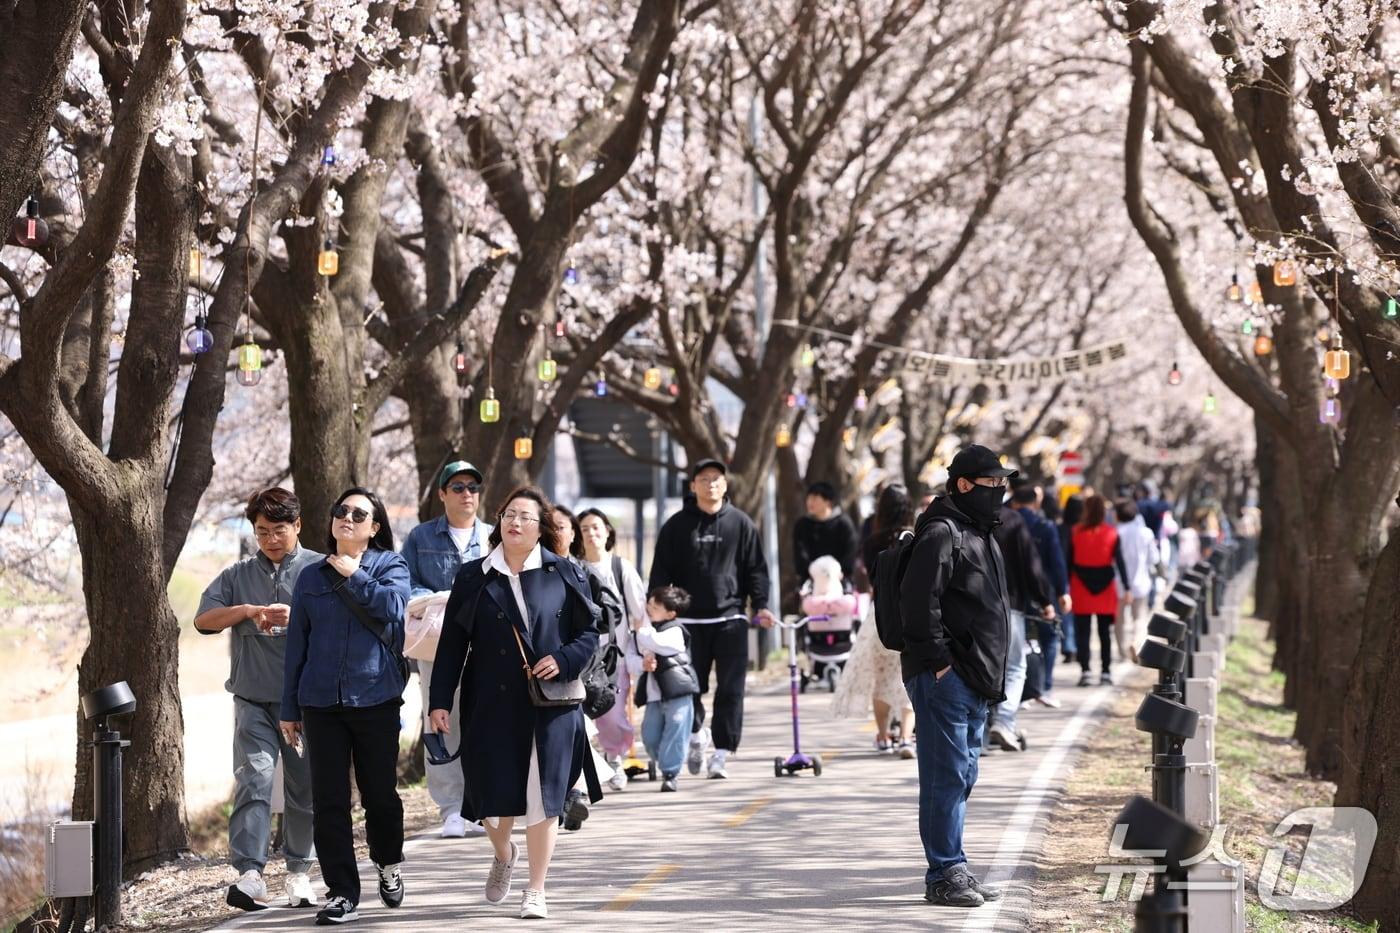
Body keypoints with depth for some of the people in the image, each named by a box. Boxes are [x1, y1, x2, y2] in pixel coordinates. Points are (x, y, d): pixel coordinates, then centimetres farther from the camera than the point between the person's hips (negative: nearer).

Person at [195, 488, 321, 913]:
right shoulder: (239, 575, 12)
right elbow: (204, 619, 4)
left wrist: (298, 616, -20)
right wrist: (247, 611, -12)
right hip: (254, 700, 0)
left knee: (304, 787, 7)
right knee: (253, 778, -13)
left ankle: (298, 873, 20)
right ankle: (248, 874, -21)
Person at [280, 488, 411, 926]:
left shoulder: (390, 565, 5)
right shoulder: (312, 577, 11)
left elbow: (393, 605, -18)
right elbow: (297, 644, 13)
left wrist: (351, 576, -7)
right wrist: (289, 709, 11)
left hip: (375, 697, -2)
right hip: (321, 702, 2)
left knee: (380, 793, 5)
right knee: (328, 800, -2)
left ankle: (389, 865, 33)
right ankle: (342, 894, 2)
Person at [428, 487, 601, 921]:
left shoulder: (565, 575, 4)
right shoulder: (473, 577, 5)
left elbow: (590, 631, 7)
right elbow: (452, 643, 6)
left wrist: (564, 660, -12)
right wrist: (440, 700, 0)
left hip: (550, 705, -1)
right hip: (491, 705, 1)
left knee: (543, 797, -1)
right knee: (493, 796, 0)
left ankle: (536, 891, 10)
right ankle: (503, 855, 34)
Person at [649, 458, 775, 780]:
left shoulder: (740, 524, 6)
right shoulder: (677, 526, 5)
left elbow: (756, 568, 7)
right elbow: (661, 572, 5)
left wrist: (760, 605, -5)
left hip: (731, 619, 0)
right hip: (690, 619, 0)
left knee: (731, 689, -6)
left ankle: (721, 754, -4)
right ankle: (696, 734, 34)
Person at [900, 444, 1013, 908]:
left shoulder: (981, 534, 20)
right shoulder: (942, 533, -12)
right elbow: (919, 601, -20)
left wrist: (991, 675, 19)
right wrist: (938, 660, -19)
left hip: (975, 682, 10)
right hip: (945, 678, -10)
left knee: (961, 777, 13)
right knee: (947, 776, -9)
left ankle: (953, 871, 20)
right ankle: (944, 874, -7)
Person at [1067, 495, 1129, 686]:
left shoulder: (1076, 533, -4)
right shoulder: (1111, 533, -3)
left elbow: (1069, 561, -2)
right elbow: (1119, 561, -5)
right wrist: (1126, 588, -4)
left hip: (1081, 589, -1)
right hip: (1105, 589, 1)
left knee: (1083, 633, 1)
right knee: (1105, 633, 9)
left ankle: (1085, 672, -7)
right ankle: (1106, 672, 8)